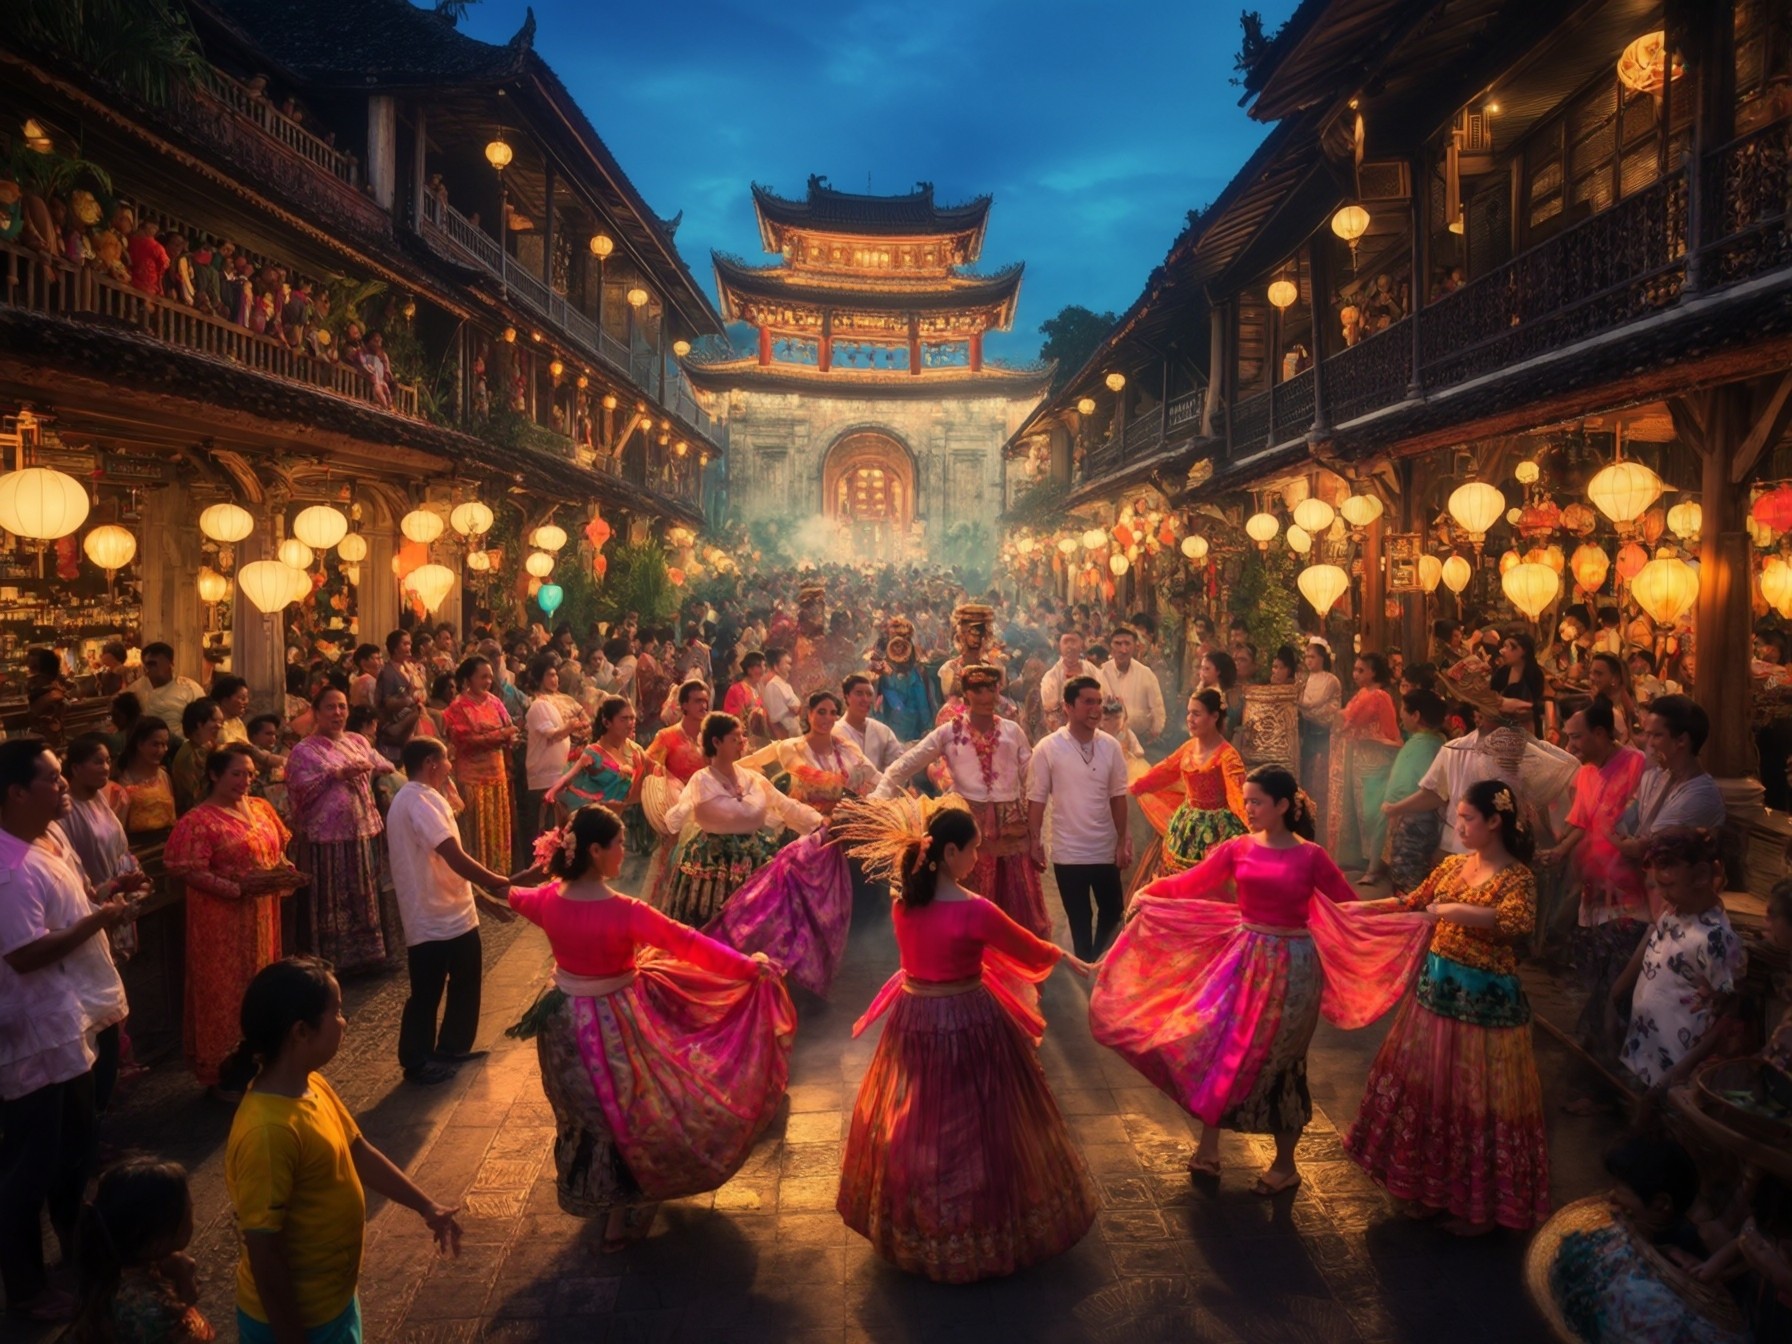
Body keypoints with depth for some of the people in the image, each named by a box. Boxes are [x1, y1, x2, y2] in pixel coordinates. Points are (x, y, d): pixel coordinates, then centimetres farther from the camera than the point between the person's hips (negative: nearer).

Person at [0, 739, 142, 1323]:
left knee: (75, 1150, 25)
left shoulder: (52, 839, 4)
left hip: (73, 1022, 10)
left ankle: (78, 1247, 43)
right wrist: (100, 919, -25)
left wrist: (106, 895, 2)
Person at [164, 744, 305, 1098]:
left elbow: (278, 849, 17)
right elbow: (190, 872, -18)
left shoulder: (261, 807, 8)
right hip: (223, 920, -7)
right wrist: (239, 888, -24)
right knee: (225, 991, 2)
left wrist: (287, 870, -4)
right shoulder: (199, 821, -13)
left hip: (263, 916, 7)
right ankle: (223, 1072, 15)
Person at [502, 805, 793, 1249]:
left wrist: (512, 892, 40)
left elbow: (518, 899, 15)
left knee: (585, 1113, 28)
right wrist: (750, 967, -19)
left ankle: (591, 1197, 51)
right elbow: (688, 943, -25)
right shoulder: (623, 911, -28)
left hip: (565, 1022, 7)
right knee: (626, 1116, 14)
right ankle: (622, 1220, 30)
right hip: (615, 1025, -6)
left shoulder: (549, 900, -9)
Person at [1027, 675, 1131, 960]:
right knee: (1079, 920, 10)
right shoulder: (1048, 748, -11)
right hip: (1068, 851, -3)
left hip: (1106, 849, 3)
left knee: (1113, 913, 15)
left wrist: (1123, 840, 3)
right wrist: (1034, 842, -6)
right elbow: (1036, 799, -6)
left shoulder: (1111, 746, -2)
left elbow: (1117, 796, 4)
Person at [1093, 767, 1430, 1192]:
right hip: (1243, 956, 3)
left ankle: (1285, 1165, 25)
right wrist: (1150, 891, -17)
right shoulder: (1238, 848, -2)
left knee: (1278, 1059, 7)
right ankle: (1208, 1147, 20)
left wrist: (1410, 920, -14)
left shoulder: (1311, 856, -8)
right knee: (1216, 1044, 2)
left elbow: (1351, 909, -4)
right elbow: (1190, 883, -2)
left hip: (1291, 964, -3)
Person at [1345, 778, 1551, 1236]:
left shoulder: (1516, 877, -14)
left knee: (1477, 1097, 3)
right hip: (1437, 988, 7)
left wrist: (1455, 910, -31)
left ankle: (1481, 1203, 21)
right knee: (1426, 1086, 14)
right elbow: (1413, 902, 19)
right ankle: (1432, 1185, 31)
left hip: (1484, 1001, -7)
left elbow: (1519, 921, -35)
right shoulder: (1453, 864, 6)